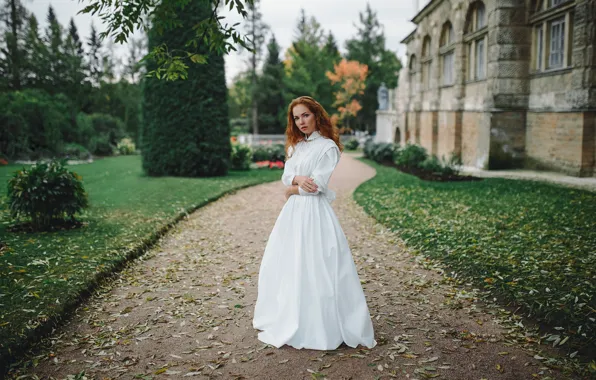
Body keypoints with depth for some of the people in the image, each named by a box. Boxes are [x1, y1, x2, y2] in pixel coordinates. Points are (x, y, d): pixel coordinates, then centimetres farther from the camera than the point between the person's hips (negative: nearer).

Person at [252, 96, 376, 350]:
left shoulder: (327, 147, -8)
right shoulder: (296, 146, 15)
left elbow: (316, 186, -15)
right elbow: (286, 176, 6)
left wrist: (293, 190, 0)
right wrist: (299, 179, -16)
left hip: (314, 214, -8)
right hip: (292, 213, 8)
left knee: (310, 270, -7)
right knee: (283, 266, 12)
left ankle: (316, 329, 5)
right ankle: (285, 322, 25)